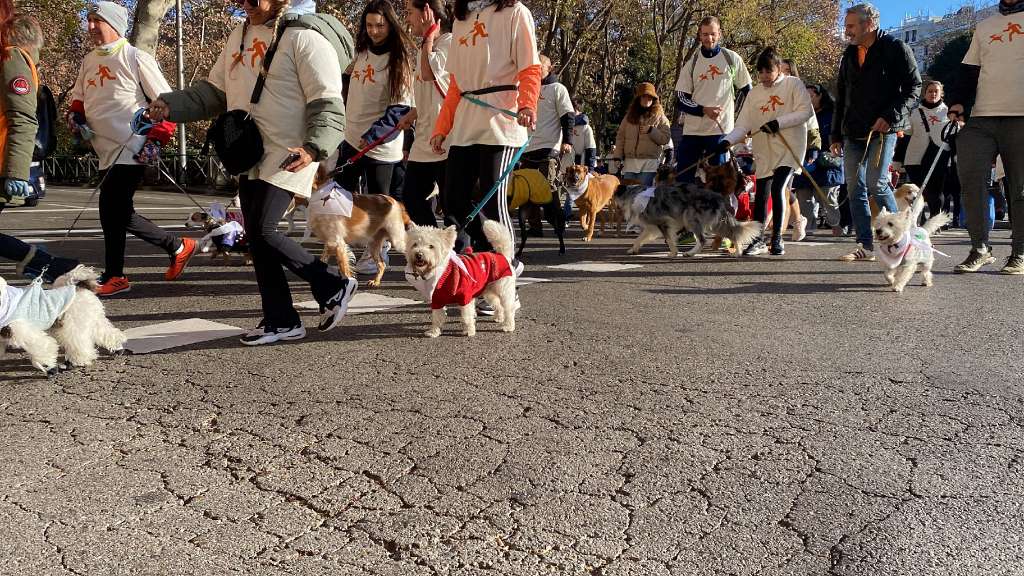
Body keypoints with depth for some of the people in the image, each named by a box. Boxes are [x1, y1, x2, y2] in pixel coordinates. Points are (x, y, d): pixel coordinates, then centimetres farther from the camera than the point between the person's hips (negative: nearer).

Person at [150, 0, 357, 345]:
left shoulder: (302, 37, -10)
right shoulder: (239, 36, 16)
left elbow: (329, 104, -15)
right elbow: (214, 91, 22)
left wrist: (313, 148, -30)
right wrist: (171, 105, 8)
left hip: (287, 157, -8)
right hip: (249, 156, 8)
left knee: (262, 232, -16)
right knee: (257, 239, 8)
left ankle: (334, 286, 2)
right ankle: (281, 321, 19)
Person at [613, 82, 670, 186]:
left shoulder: (660, 117, 7)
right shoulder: (630, 116, 14)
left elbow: (665, 138, -1)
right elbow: (620, 137, 13)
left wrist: (651, 130, -14)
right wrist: (618, 156, 4)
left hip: (649, 163, -3)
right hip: (629, 161, 3)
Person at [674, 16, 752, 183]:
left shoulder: (732, 59, 4)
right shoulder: (691, 64, 5)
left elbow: (746, 89, 14)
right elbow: (681, 99, 2)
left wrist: (733, 110, 6)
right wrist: (704, 110, -13)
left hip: (721, 130, -1)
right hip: (693, 130, 1)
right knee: (682, 178, 0)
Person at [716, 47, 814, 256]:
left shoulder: (793, 84, 2)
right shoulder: (754, 93, 11)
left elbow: (806, 111, -7)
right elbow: (743, 125, 4)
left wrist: (779, 122, -17)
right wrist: (727, 141, -13)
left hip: (789, 148, -4)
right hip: (764, 151, 4)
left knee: (777, 190, -16)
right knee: (761, 195, 5)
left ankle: (777, 238, -3)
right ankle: (758, 239, 16)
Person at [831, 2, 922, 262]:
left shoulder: (895, 48, 0)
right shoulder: (849, 55, 19)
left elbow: (913, 87, -5)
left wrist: (890, 117, -17)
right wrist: (836, 135, 17)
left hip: (883, 129, -6)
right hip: (853, 133, 6)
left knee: (876, 183, -16)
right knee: (854, 189, 0)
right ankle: (866, 246, 3)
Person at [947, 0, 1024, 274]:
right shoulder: (984, 27, 21)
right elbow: (969, 71, 19)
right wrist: (958, 101, 2)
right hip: (982, 118, 3)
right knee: (970, 180, -9)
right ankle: (980, 249, 0)